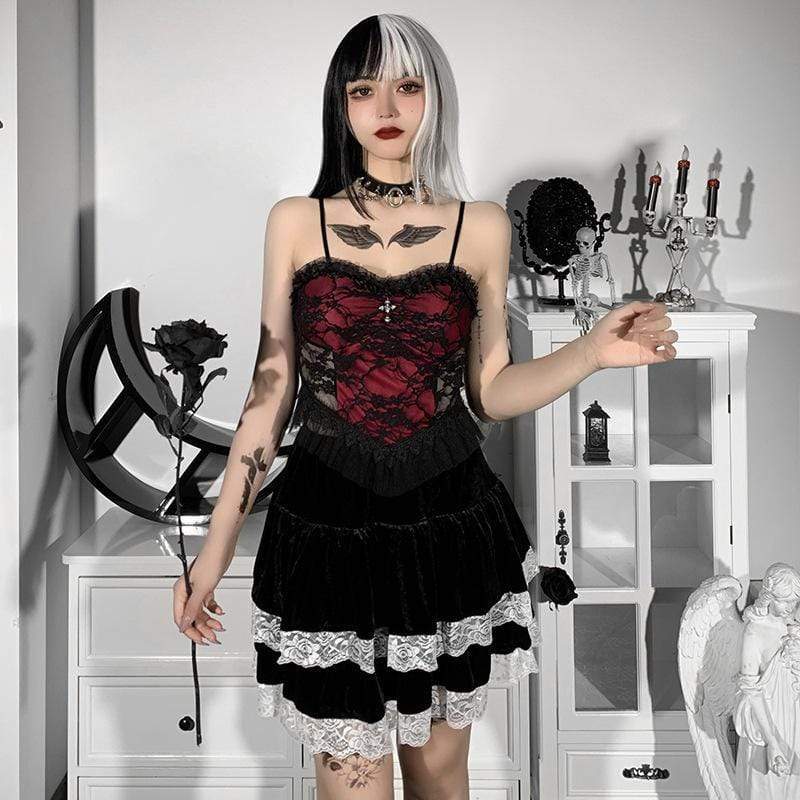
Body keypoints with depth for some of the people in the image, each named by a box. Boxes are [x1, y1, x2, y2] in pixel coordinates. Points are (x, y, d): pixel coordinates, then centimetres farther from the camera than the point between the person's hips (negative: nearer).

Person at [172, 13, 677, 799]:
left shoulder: (482, 227, 1)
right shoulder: (296, 222, 0)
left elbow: (488, 392, 4)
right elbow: (270, 390, 2)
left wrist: (593, 351, -14)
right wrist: (215, 548, 1)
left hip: (449, 527, 1)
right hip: (328, 530, -1)